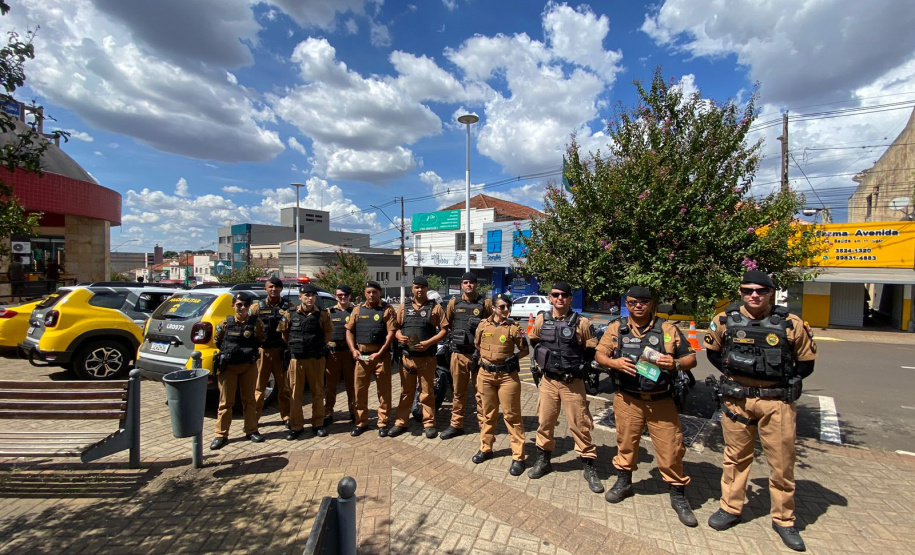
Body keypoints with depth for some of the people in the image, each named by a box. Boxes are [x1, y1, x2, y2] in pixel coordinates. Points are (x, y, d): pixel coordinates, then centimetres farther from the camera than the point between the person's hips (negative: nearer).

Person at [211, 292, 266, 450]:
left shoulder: (255, 323, -5)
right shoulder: (225, 323, -2)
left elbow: (261, 341, 1)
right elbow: (218, 342, 10)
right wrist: (226, 352, 3)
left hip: (249, 366, 0)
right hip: (228, 366, 0)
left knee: (249, 399, 10)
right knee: (226, 401, 5)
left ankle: (251, 430, 22)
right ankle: (221, 435, 15)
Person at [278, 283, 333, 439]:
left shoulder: (322, 315, -3)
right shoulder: (290, 314, -1)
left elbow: (328, 332, 8)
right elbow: (284, 332, 11)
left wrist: (320, 346, 5)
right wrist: (292, 347, 8)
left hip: (316, 359, 0)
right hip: (296, 359, 0)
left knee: (317, 392, 8)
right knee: (295, 393, 5)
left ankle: (318, 424, 20)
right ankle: (296, 426, 17)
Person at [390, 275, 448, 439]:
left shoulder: (435, 307, 0)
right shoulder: (404, 307, 11)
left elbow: (444, 330, -3)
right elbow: (395, 328, 14)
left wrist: (428, 342, -15)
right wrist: (398, 336, -9)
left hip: (427, 357, -3)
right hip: (407, 357, 3)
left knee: (427, 392, 5)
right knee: (406, 392, 11)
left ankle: (429, 424, 16)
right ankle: (401, 422, 22)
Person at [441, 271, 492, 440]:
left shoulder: (485, 303, -1)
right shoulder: (454, 302, 6)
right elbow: (446, 324, 16)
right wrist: (454, 335, 10)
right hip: (459, 353, 2)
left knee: (481, 391, 4)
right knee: (459, 391, 13)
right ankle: (456, 425, 25)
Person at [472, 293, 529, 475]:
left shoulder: (513, 327, -6)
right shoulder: (483, 325, 1)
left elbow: (525, 350, 3)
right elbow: (477, 345, 17)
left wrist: (515, 357, -12)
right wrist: (481, 356, 3)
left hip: (508, 375, -3)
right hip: (486, 374, 3)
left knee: (512, 416, 1)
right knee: (488, 414, 16)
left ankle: (518, 457, 11)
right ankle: (485, 448, 32)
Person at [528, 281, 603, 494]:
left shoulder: (581, 322, -11)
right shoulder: (541, 320, -2)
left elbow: (592, 350, -1)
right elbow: (534, 342, 17)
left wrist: (580, 366, -2)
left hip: (573, 383, -3)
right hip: (548, 381, 3)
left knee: (580, 425, 5)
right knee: (545, 422, 13)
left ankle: (589, 469, 21)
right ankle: (543, 461, 32)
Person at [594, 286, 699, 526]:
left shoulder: (668, 329, 1)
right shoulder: (616, 328, 2)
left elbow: (691, 358, 4)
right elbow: (599, 355, 4)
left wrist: (676, 363, -17)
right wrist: (614, 363, -17)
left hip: (662, 401, 0)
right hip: (628, 400, 1)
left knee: (671, 448, 4)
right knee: (626, 442, 13)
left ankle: (678, 495, 25)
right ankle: (624, 482, 36)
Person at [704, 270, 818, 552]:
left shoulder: (791, 324, -7)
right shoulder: (725, 320, -4)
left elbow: (806, 362, 6)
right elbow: (712, 351, 13)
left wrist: (785, 383, 2)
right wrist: (731, 373, 6)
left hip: (777, 402, -1)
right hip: (737, 399, 1)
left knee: (782, 462, 9)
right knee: (736, 457, 14)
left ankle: (784, 520, 28)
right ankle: (731, 509, 28)